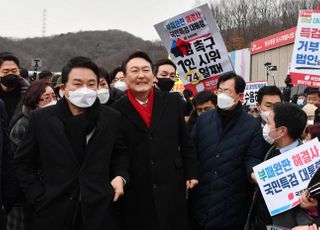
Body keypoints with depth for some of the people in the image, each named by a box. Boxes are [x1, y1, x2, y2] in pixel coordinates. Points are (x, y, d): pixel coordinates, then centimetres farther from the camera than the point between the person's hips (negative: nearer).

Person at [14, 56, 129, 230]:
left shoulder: (112, 118, 1)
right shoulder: (41, 118, -2)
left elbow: (120, 152, 16)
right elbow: (23, 163, 5)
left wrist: (120, 176, -1)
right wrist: (39, 197, -2)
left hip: (98, 211, 1)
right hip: (53, 211, 0)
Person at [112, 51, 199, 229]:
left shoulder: (172, 102, 3)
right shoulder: (117, 110, -3)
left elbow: (186, 142, 8)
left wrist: (191, 174, 6)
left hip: (172, 188, 2)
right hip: (135, 194, -2)